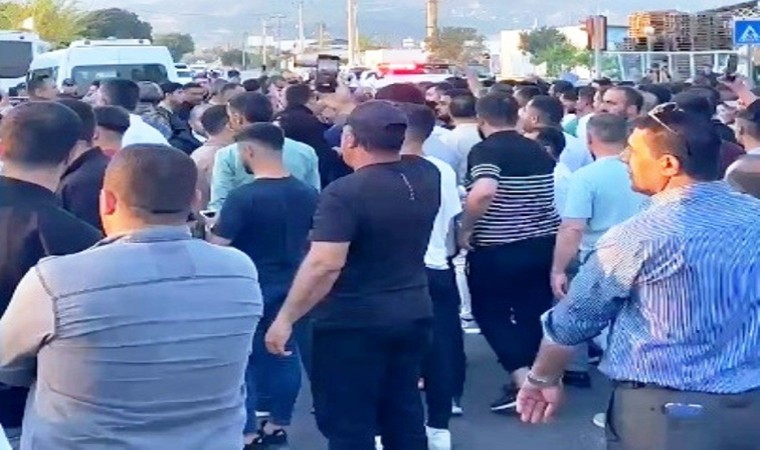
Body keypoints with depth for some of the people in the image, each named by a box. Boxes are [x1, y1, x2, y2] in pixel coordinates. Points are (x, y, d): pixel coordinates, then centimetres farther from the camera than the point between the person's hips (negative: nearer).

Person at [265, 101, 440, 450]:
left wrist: (285, 319, -19)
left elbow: (324, 265, -26)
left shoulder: (345, 192, -20)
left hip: (353, 322, -7)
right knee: (404, 412, 19)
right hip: (414, 313, 7)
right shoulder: (427, 176, 1)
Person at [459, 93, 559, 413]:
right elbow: (556, 195, 15)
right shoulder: (539, 151, 7)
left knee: (491, 312, 8)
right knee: (533, 313, 14)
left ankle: (522, 379, -4)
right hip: (542, 244, 6)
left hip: (497, 249, -6)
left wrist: (465, 230, -20)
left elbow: (483, 192, -32)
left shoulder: (484, 150, -14)